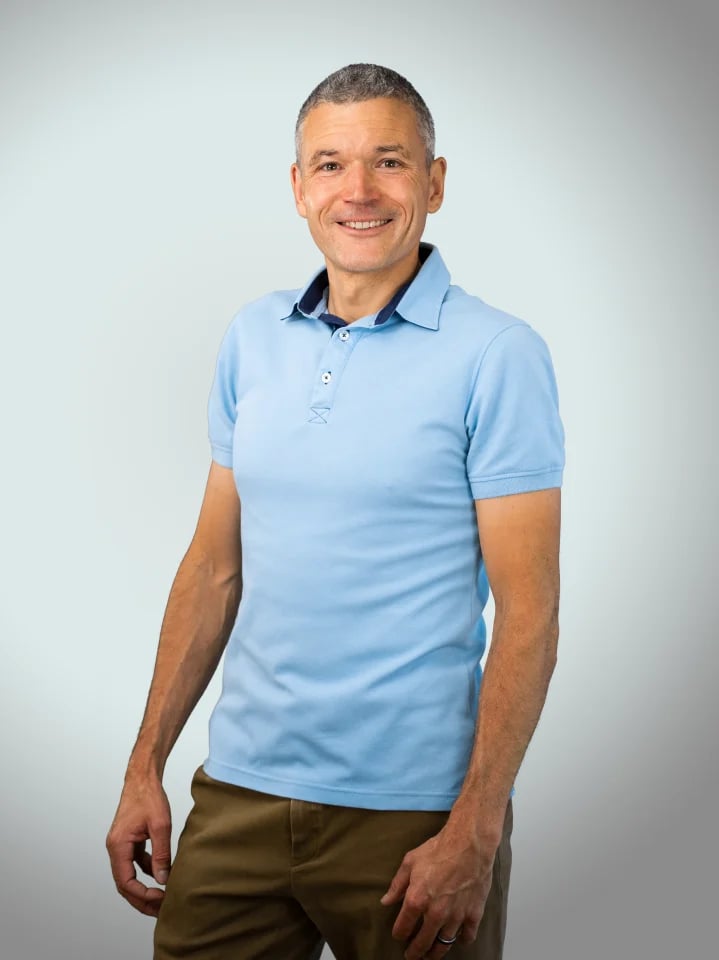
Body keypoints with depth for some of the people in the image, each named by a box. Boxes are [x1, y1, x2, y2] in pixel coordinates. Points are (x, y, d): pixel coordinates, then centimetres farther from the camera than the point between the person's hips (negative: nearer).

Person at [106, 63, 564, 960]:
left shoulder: (497, 355, -9)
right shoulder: (252, 339, 6)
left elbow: (528, 612, -11)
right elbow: (214, 566, 10)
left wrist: (475, 832, -15)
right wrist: (145, 768, 7)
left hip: (408, 814, -4)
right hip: (239, 791, 4)